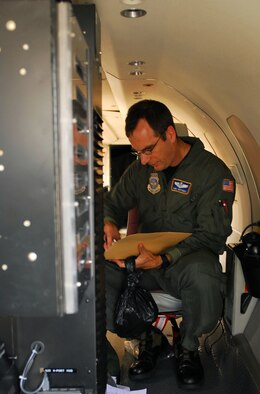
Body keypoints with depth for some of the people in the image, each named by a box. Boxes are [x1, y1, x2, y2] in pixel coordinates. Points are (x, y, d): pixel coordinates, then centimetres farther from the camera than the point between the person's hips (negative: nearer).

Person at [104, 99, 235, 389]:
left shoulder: (213, 171, -8)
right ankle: (149, 338, 1)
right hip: (146, 256, 5)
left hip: (188, 258, -4)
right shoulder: (140, 169, 8)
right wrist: (108, 224, -8)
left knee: (202, 278, -41)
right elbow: (113, 203, 19)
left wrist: (162, 259, -27)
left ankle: (188, 347, -5)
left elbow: (211, 235, -13)